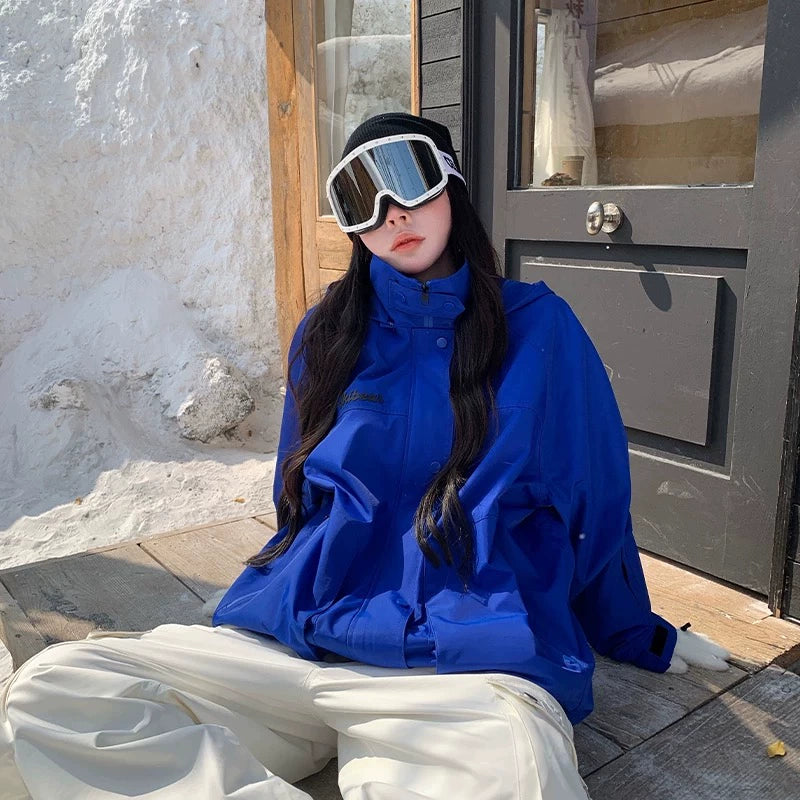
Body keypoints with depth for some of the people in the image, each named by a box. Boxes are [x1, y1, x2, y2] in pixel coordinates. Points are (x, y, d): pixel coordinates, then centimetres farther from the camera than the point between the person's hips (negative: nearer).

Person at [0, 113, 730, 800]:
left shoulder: (536, 327, 4)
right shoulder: (326, 335, 12)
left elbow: (594, 501, 10)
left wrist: (637, 636, 19)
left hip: (471, 662, -4)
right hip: (290, 644, 5)